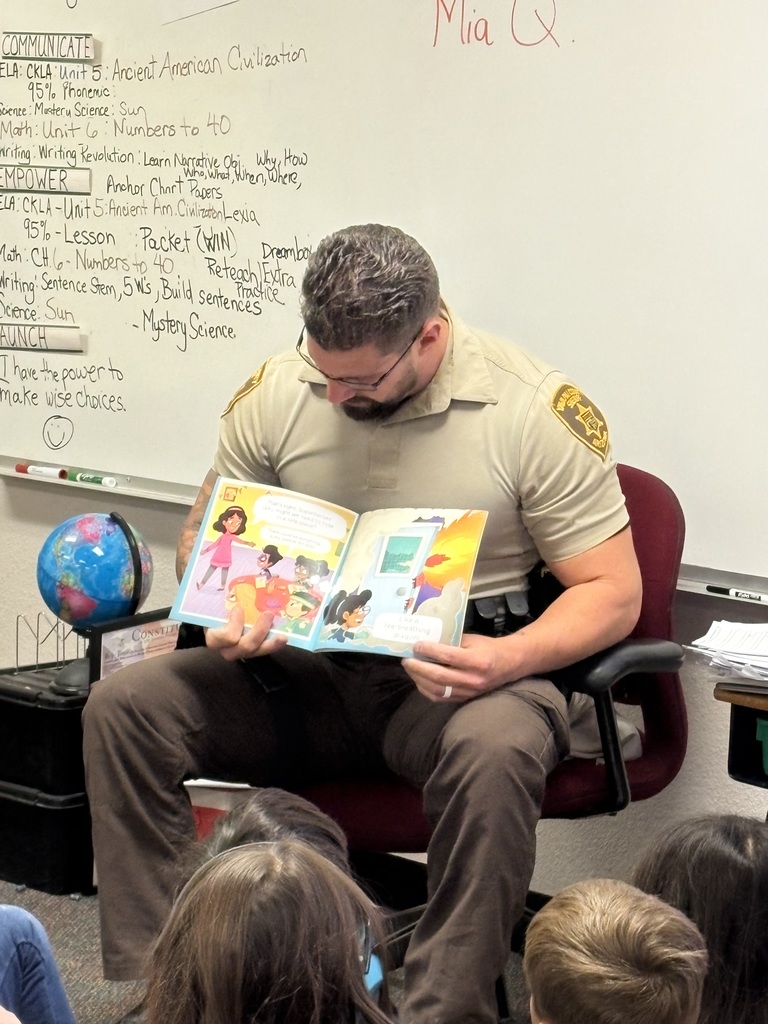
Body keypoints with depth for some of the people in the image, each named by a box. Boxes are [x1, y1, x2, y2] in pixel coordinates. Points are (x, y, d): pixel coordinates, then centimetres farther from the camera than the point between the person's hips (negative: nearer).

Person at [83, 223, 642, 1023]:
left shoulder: (537, 410, -10)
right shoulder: (276, 392, 1)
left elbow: (613, 591, -7)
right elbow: (205, 533, 14)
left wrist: (510, 658, -26)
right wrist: (221, 615, -10)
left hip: (460, 678, -4)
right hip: (304, 670, 4)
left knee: (494, 751, -40)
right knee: (122, 705, -17)